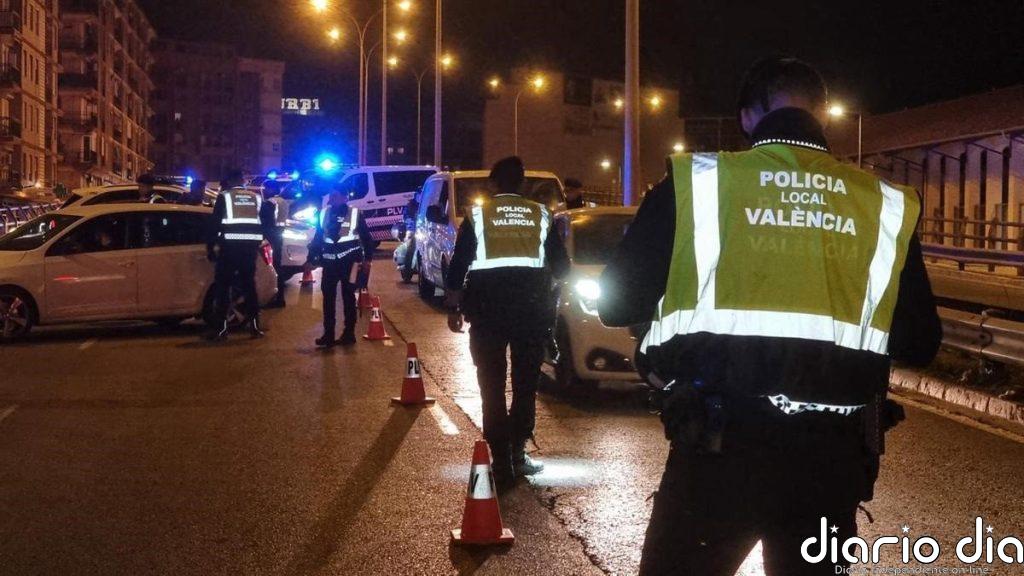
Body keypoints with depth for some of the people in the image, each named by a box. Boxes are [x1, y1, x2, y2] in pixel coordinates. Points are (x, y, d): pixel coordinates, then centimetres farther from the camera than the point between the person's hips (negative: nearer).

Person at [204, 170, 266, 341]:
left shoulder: (224, 196, 4)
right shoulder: (256, 197, 14)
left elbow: (214, 223, 1)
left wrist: (210, 247, 7)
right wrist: (260, 240, 28)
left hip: (231, 245, -3)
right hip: (250, 245, 3)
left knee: (222, 286, 4)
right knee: (249, 285, 13)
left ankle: (221, 328, 1)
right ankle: (255, 326, 10)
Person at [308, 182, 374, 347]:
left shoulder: (354, 213, -4)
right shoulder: (324, 213, 6)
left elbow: (366, 237, 0)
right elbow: (317, 238, 13)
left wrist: (367, 259, -4)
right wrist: (312, 259, 10)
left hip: (349, 262, -3)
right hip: (330, 262, 3)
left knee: (348, 297, 5)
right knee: (328, 298, 3)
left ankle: (349, 333, 12)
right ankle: (328, 334, 8)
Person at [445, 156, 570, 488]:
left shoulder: (478, 215, 2)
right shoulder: (541, 215, 5)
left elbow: (458, 264, 1)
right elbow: (561, 267, 8)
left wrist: (453, 306, 9)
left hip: (487, 309, -1)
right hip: (532, 308, 1)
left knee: (493, 387, 5)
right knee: (525, 385, 14)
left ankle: (502, 462, 1)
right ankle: (517, 455, 16)